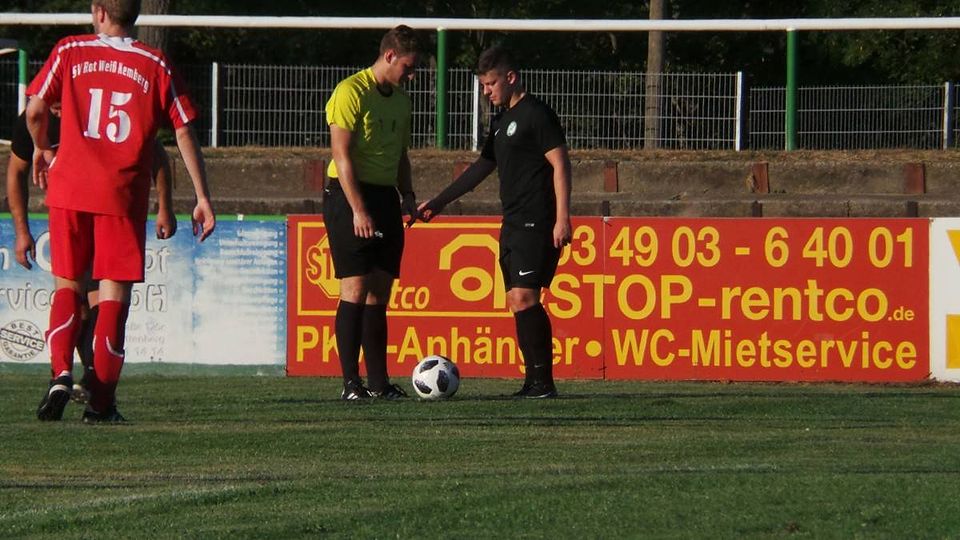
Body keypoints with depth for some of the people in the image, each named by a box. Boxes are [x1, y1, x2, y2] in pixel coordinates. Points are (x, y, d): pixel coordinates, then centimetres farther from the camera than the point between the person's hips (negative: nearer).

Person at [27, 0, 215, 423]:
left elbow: (35, 110, 1)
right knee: (114, 293, 3)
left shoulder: (69, 52, 4)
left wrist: (42, 149, 22)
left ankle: (60, 372, -10)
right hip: (124, 196, -1)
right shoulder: (155, 65, 3)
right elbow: (184, 133, 0)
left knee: (67, 286, 12)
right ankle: (101, 401, -2)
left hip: (70, 188, 1)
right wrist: (202, 198, 3)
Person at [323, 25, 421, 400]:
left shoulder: (400, 100, 16)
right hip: (349, 197, -8)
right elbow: (342, 155, -16)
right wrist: (359, 210, -21)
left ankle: (379, 382, 10)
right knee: (356, 289, -10)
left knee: (379, 293, 7)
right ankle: (351, 383, -9)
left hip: (385, 197, 8)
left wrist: (407, 194, 9)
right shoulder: (352, 92, -10)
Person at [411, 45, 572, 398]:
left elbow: (560, 164, -12)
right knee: (517, 302, 4)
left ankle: (543, 381, -17)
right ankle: (534, 383, 3)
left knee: (523, 296, -17)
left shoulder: (536, 114, -7)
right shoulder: (502, 120, 20)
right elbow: (482, 168, 29)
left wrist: (562, 219, -20)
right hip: (513, 224, 9)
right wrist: (437, 204, 31)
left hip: (536, 224, -9)